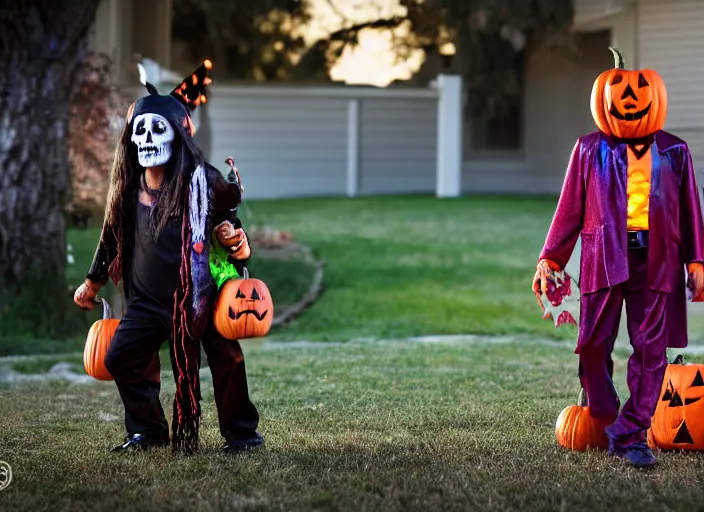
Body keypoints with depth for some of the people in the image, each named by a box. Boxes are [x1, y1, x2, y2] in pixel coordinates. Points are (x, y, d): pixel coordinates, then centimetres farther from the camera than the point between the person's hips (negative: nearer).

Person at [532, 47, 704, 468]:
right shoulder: (591, 150, 6)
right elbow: (570, 210, 7)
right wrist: (549, 261, 4)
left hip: (656, 260, 1)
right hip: (605, 257, -1)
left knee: (651, 349, -2)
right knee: (593, 346, -1)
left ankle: (633, 434, 2)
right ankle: (607, 423, 18)